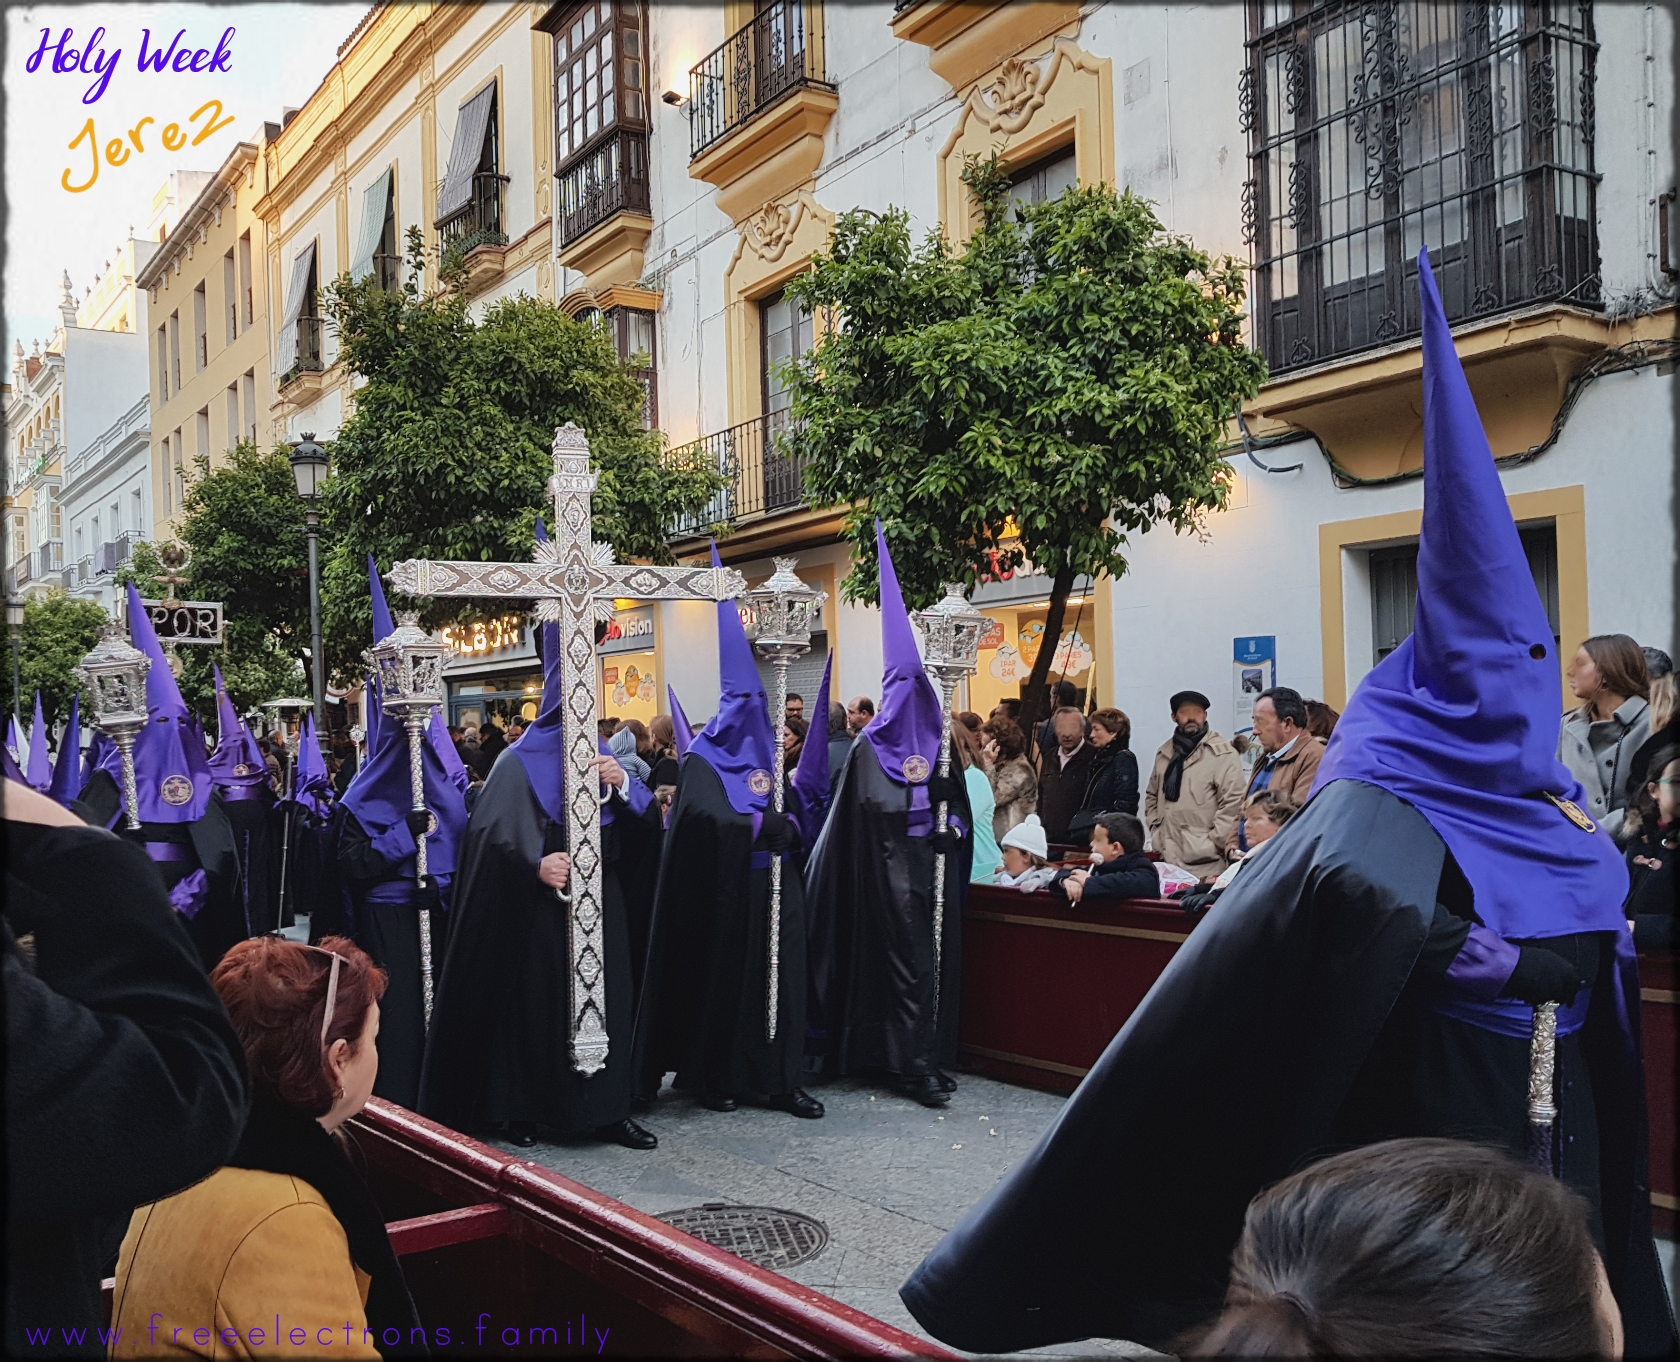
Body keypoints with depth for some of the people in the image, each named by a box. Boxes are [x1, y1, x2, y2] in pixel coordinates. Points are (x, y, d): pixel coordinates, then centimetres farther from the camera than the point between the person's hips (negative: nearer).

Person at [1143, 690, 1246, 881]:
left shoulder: (1223, 754, -6)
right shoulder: (1164, 753, 15)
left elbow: (1232, 805, -12)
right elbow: (1152, 796, 23)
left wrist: (1210, 846, -14)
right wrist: (1156, 833, 10)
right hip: (1168, 856, 6)